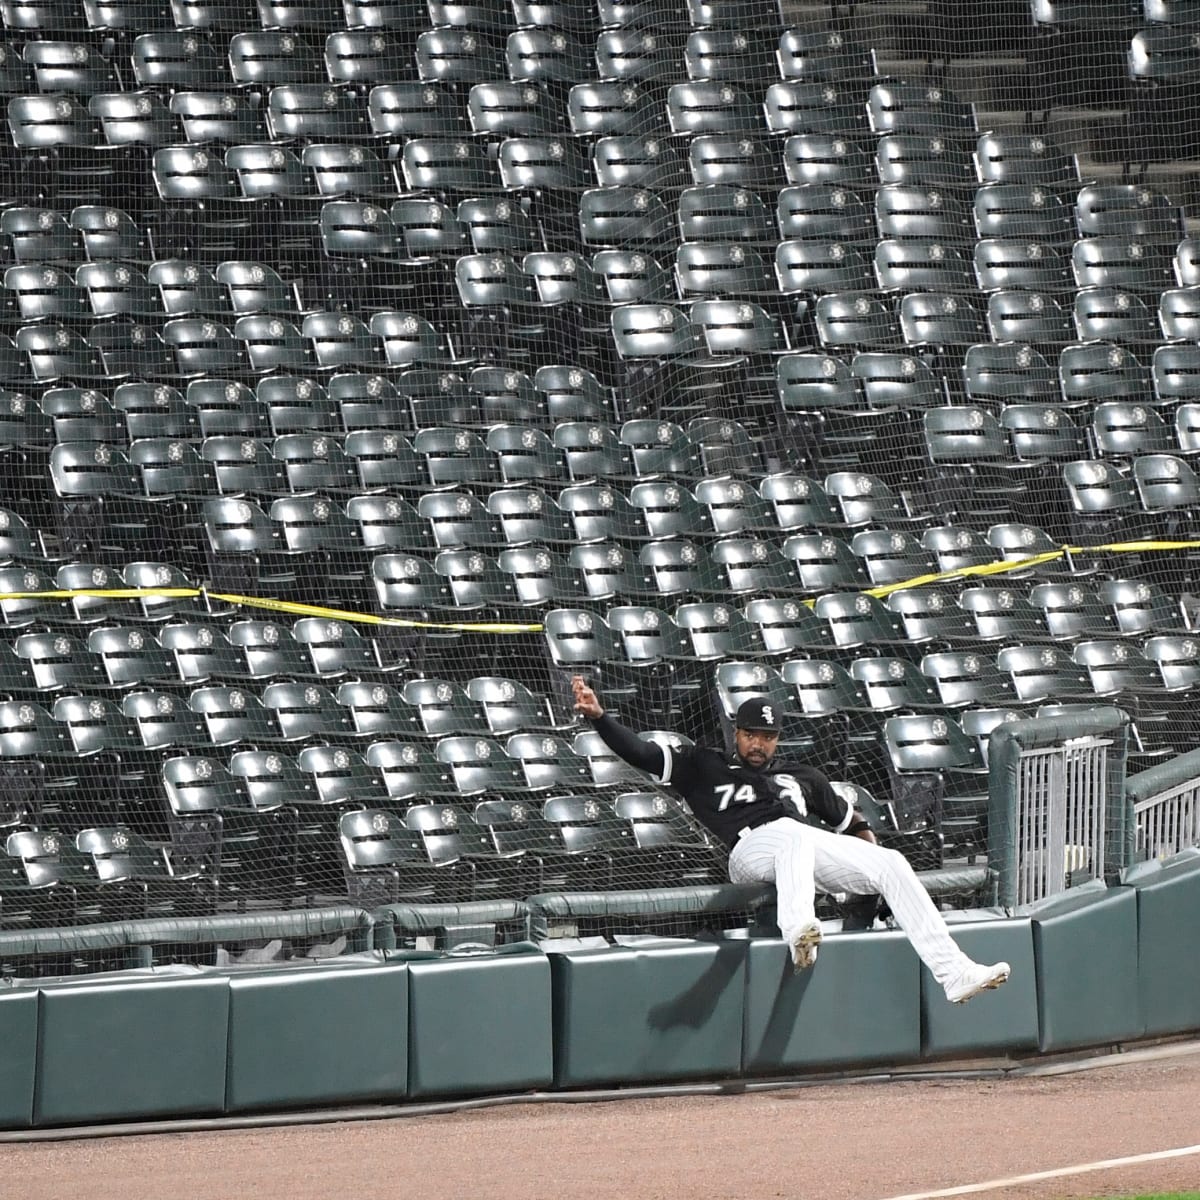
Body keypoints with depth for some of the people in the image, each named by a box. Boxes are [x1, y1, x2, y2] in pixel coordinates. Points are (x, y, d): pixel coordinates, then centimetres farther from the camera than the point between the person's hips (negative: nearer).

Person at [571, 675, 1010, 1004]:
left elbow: (852, 821, 38)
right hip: (751, 846, -5)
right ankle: (798, 932, -66)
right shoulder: (703, 768, 25)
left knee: (893, 864, -16)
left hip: (814, 852, 5)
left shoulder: (801, 777, 36)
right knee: (793, 831, -39)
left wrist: (871, 858, 18)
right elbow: (640, 752, 15)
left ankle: (953, 973, -24)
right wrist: (598, 716, 0)